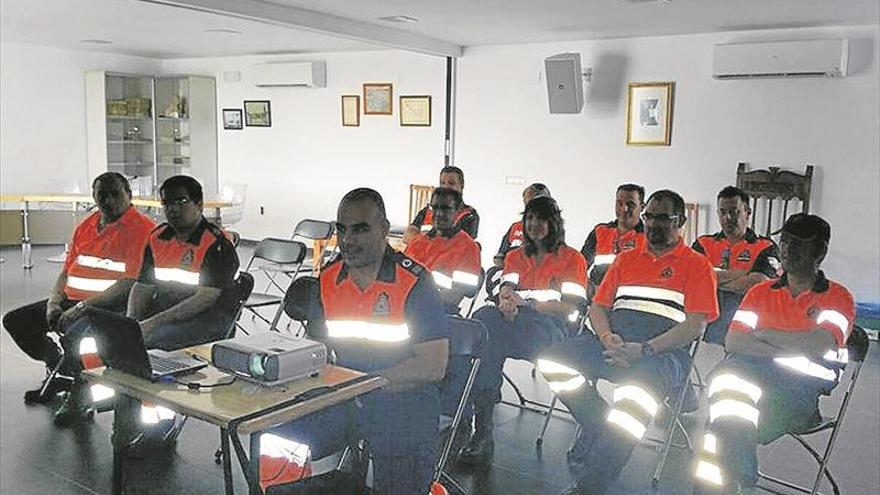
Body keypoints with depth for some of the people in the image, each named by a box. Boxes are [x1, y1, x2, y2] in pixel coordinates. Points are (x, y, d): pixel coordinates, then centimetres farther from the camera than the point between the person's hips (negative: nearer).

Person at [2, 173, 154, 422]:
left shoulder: (142, 228, -12)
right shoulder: (86, 226, 15)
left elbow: (131, 282, -20)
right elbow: (67, 270, 19)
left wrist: (84, 306, -23)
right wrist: (54, 301, 0)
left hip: (110, 305, -9)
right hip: (72, 300, 9)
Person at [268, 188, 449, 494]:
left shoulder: (414, 282, -12)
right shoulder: (328, 280, 6)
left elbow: (433, 367, -15)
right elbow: (314, 344, 16)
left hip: (403, 400, -5)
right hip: (342, 397, 5)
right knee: (277, 437, -11)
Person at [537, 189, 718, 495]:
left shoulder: (697, 266, 9)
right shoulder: (626, 258, 25)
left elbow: (695, 325, -3)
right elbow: (598, 306, 21)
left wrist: (644, 350, -17)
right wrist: (607, 337, -3)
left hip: (662, 351, -5)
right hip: (613, 341, 5)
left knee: (640, 387, -39)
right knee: (552, 360, -22)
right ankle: (599, 430, -7)